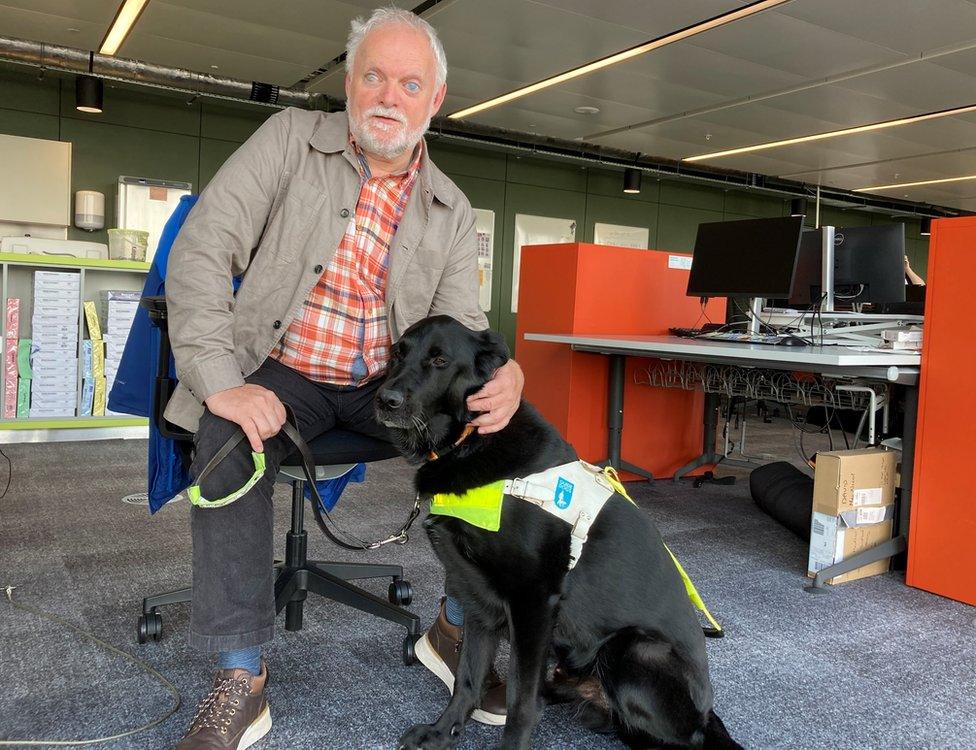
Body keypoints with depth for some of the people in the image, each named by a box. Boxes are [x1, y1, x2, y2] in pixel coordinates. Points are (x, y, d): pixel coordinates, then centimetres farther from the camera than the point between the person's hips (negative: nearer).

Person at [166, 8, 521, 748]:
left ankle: (457, 628, -2)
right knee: (229, 436, -33)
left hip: (387, 383, 2)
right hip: (280, 373, -2)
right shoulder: (291, 139, -2)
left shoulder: (452, 210, 4)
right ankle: (242, 681, -22)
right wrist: (221, 382, -24)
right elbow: (202, 249, -11)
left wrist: (501, 374, -28)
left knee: (495, 433, -20)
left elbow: (461, 328, -1)